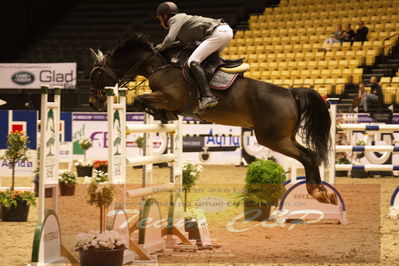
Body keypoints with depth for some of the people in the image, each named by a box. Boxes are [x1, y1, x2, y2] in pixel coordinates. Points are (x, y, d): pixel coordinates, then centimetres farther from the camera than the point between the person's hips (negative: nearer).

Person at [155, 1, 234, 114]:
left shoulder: (175, 19, 1)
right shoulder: (183, 18, 28)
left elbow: (169, 39, -14)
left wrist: (160, 47, 3)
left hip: (218, 32, -10)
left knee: (193, 61, -17)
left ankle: (207, 96, -31)